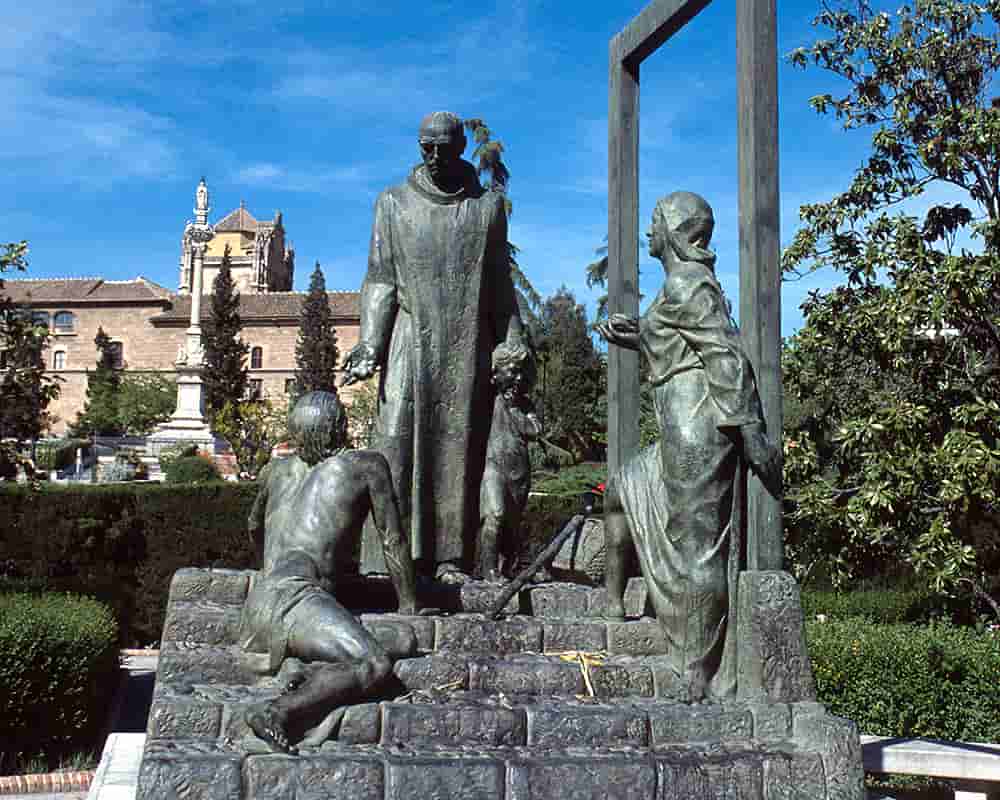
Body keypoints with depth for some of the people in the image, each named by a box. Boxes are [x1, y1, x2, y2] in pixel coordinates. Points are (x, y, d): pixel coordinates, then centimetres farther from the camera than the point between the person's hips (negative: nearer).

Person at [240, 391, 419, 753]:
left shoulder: (279, 471, 24)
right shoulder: (367, 465, 9)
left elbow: (254, 527, 42)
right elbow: (393, 542, 12)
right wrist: (409, 605, 22)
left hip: (256, 604, 7)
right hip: (294, 594, -7)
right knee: (374, 666, -27)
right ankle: (275, 712, -39)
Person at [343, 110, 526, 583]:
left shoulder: (488, 205, 12)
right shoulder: (394, 203, 10)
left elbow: (498, 284, 13)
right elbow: (380, 278, 6)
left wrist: (513, 346, 5)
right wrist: (369, 342, -6)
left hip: (468, 346, 1)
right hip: (410, 339, -1)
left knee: (459, 446, -2)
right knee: (397, 441, -9)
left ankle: (450, 558, 0)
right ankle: (383, 558, -9)